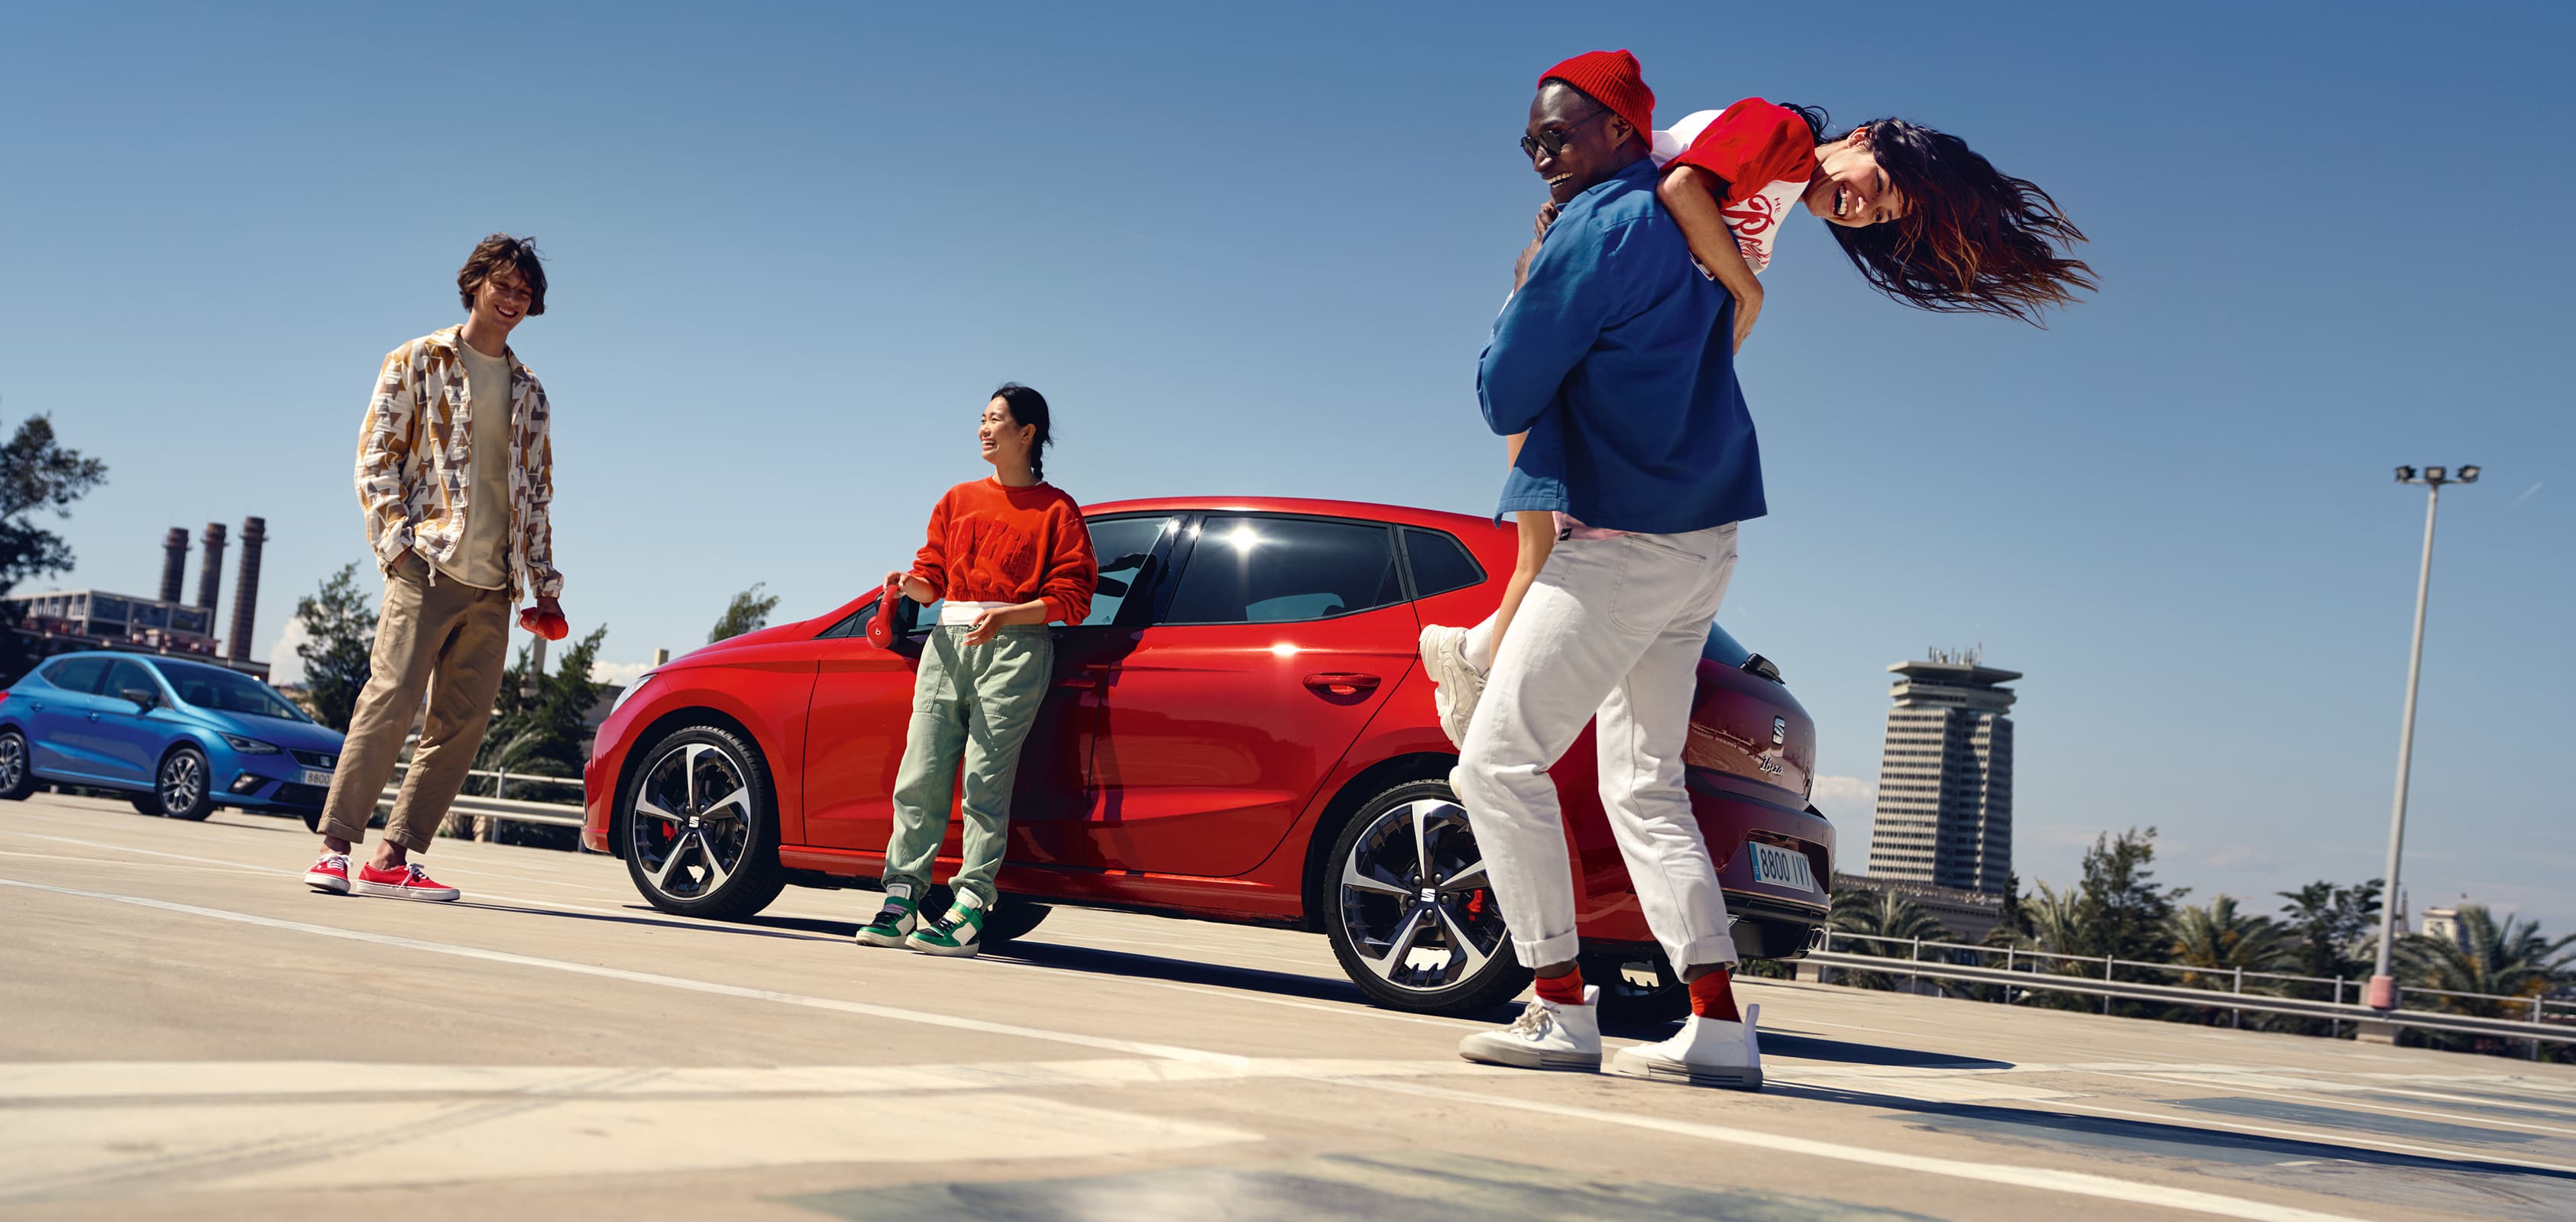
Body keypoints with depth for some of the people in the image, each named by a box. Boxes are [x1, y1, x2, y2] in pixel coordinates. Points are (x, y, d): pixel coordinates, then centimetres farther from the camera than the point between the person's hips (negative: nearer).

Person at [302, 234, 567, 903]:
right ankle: (335, 847, -11)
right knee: (390, 702, -14)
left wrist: (545, 587, 13)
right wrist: (398, 539, -12)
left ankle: (393, 858, 3)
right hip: (427, 566, -5)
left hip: (492, 585, 5)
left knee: (463, 724, -1)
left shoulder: (530, 394, 21)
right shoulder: (417, 362, 8)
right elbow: (374, 459, 2)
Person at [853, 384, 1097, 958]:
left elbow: (1071, 598, -1)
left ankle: (969, 913, -12)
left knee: (985, 781, -11)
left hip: (1014, 649, -5)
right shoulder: (958, 500, 23)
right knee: (920, 776, -3)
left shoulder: (1056, 510, 6)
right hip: (948, 640, 5)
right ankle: (900, 901, -2)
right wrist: (910, 583, -5)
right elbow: (934, 574, 19)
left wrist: (1003, 617, -15)